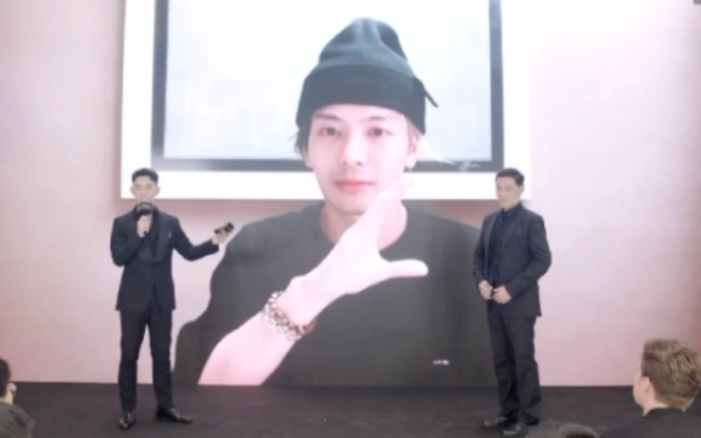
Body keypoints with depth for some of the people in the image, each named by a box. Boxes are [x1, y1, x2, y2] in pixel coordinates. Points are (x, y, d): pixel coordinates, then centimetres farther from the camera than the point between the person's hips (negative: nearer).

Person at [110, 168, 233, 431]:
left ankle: (165, 407, 18)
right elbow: (118, 258, -11)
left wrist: (214, 243, -9)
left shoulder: (171, 223, 5)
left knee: (162, 354, 9)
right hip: (133, 299, -1)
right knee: (129, 355, 4)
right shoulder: (122, 223, 0)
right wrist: (139, 234, -19)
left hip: (161, 299, 2)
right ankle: (128, 411, 15)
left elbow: (189, 252, 5)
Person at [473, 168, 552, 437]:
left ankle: (527, 416, 10)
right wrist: (480, 280, -3)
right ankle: (509, 412, 22)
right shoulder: (490, 221, 13)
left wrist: (511, 289, -17)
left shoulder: (531, 221, -6)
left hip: (519, 303, -6)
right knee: (502, 361, 11)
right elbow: (479, 255, 17)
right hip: (494, 303, 6)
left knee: (523, 361, 0)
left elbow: (542, 260, -12)